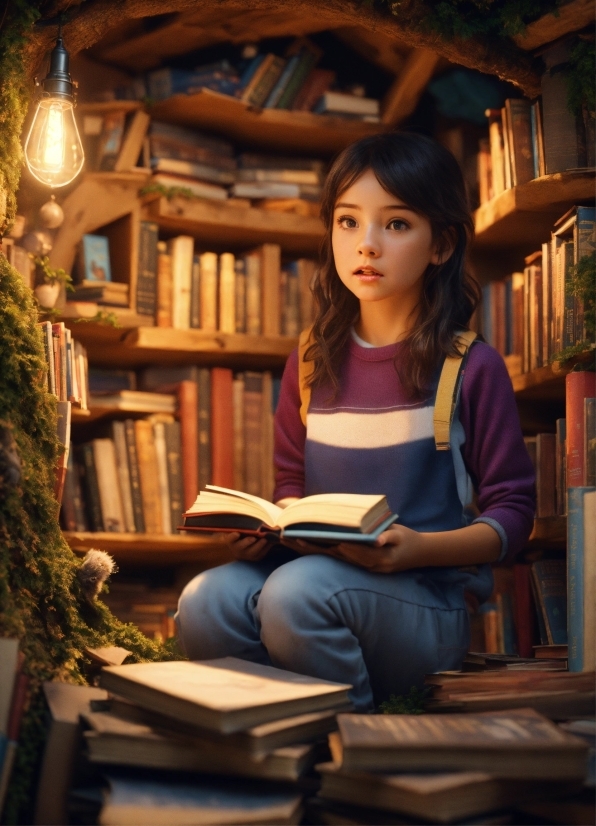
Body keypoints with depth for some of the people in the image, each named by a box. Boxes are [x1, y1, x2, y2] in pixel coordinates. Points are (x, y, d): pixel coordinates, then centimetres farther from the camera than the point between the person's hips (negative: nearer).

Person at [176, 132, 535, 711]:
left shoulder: (472, 368, -3)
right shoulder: (311, 363, 12)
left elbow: (512, 512, -2)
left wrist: (421, 549, -19)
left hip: (427, 598, -4)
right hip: (315, 568, 4)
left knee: (296, 591, -32)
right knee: (205, 602, -25)